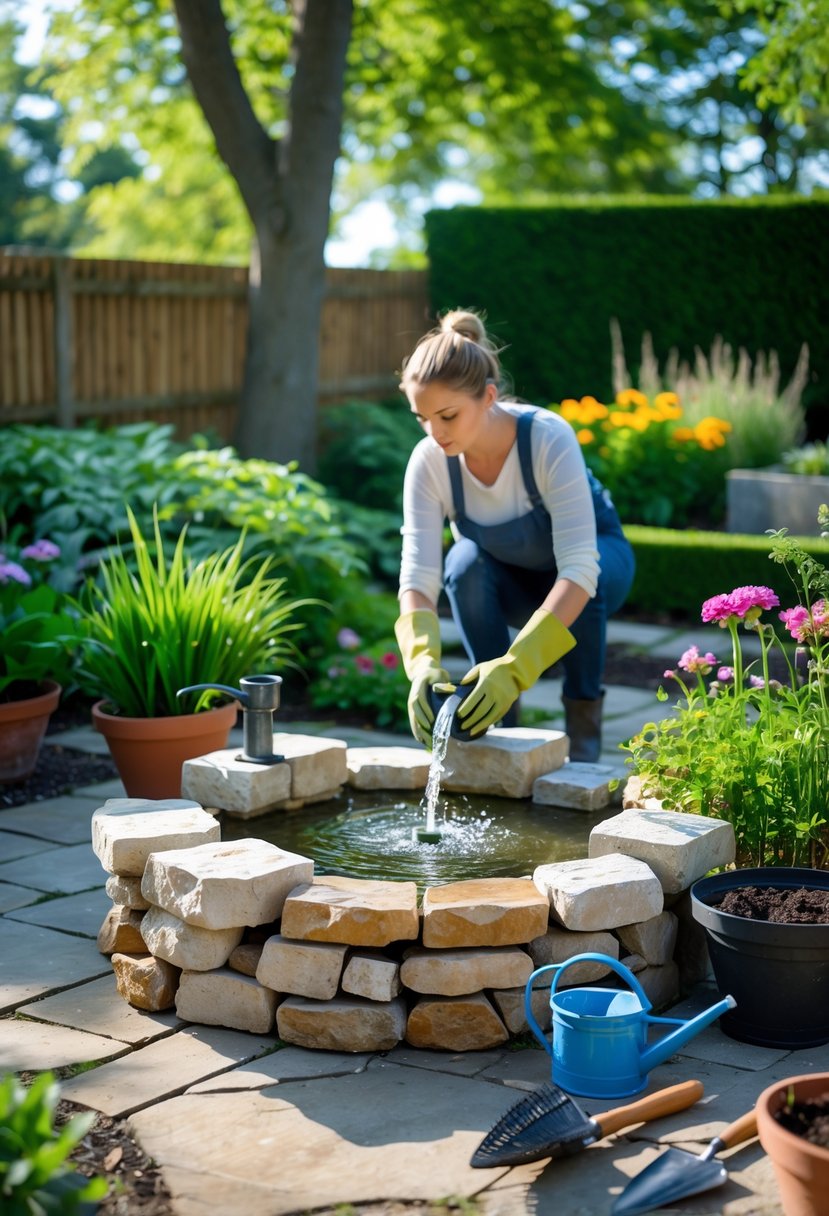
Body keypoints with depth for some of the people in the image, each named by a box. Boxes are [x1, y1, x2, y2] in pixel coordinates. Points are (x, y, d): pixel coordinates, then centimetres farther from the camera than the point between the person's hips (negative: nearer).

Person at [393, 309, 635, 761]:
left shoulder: (548, 439, -36)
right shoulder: (429, 461, -26)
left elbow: (578, 570, -43)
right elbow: (417, 578, -30)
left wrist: (514, 668, -53)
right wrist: (424, 663, -49)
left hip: (596, 561, -2)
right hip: (510, 585, 2)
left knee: (589, 576, -36)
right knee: (465, 564, -31)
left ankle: (583, 724, -13)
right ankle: (500, 723, -14)